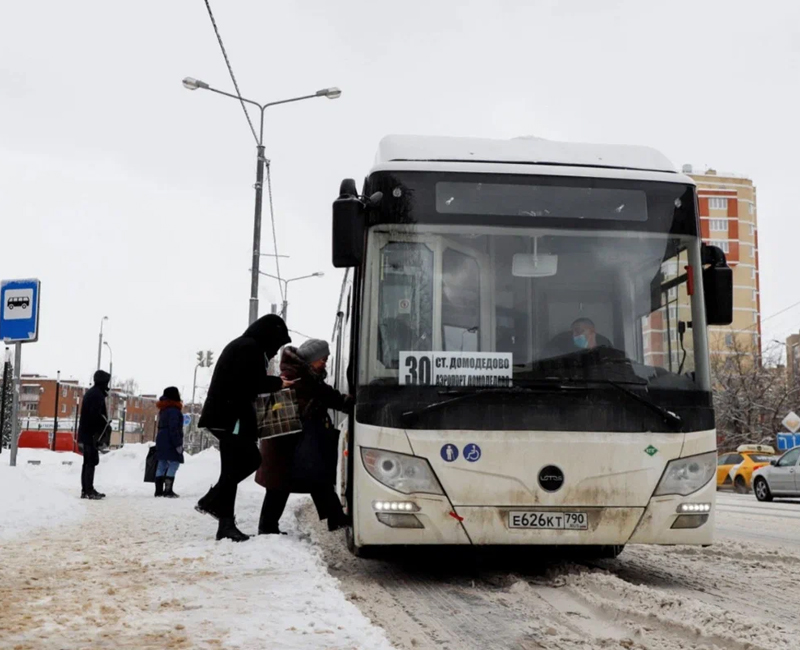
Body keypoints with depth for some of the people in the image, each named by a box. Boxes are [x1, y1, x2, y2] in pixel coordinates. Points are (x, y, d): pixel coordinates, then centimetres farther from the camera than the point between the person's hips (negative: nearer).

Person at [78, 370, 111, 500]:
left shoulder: (90, 393, 19)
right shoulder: (97, 394, -13)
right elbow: (96, 415, -22)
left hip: (84, 433, 10)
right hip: (91, 434, -10)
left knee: (87, 462, 13)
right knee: (92, 461, -8)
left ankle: (85, 490, 16)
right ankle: (89, 490, -9)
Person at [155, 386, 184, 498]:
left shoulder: (163, 409, 16)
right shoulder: (173, 410, -15)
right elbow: (174, 428, -21)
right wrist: (178, 444, -20)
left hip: (161, 441, 10)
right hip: (170, 442, -10)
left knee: (162, 465, 10)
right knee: (174, 464, -10)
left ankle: (159, 490, 11)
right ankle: (168, 490, -16)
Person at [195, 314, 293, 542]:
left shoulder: (243, 346, 20)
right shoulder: (250, 348, -12)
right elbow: (249, 384, -20)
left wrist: (275, 383, 10)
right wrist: (278, 383, -8)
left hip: (228, 414, 11)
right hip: (231, 416, -11)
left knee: (251, 459, 13)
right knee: (232, 468, -8)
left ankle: (212, 502, 13)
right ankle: (226, 525, -5)